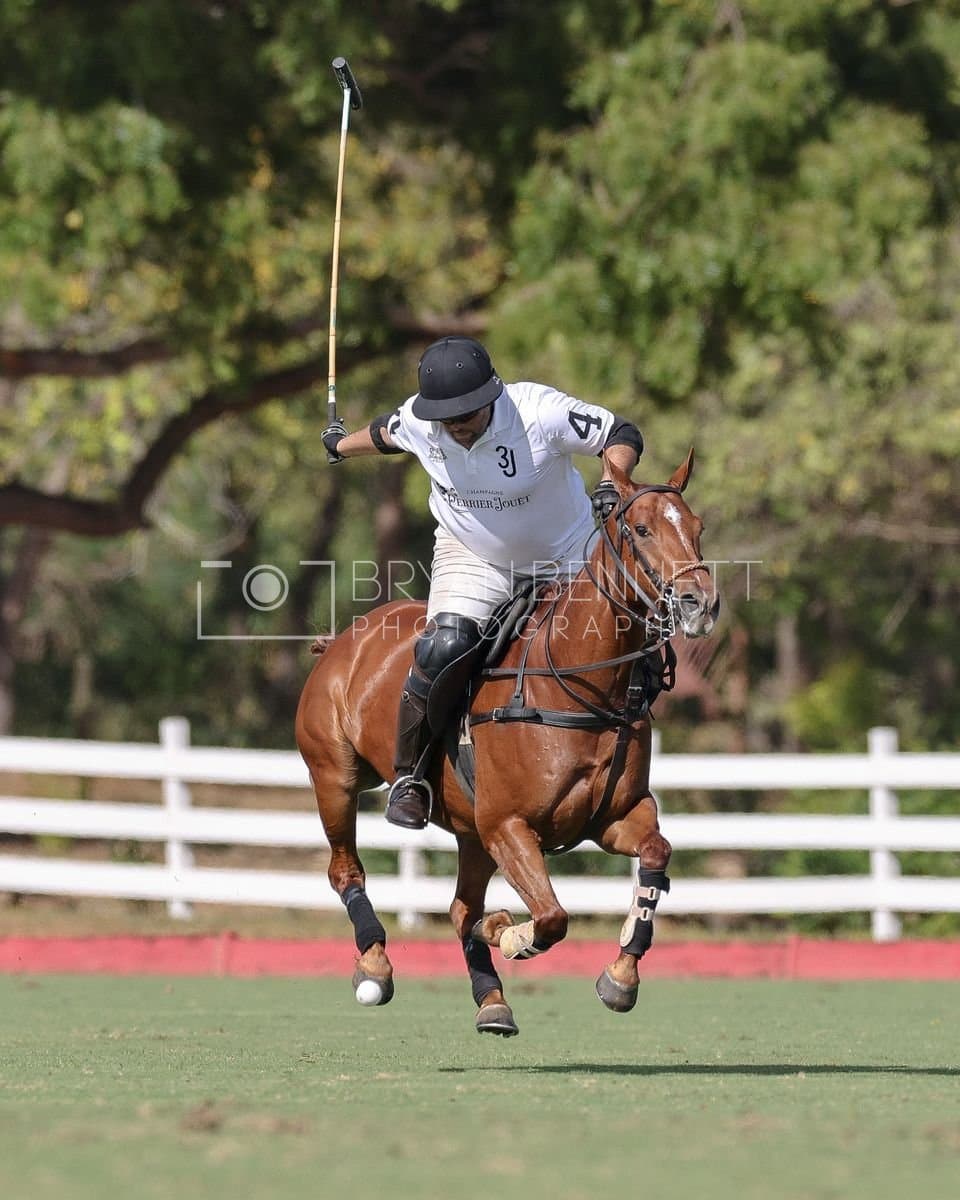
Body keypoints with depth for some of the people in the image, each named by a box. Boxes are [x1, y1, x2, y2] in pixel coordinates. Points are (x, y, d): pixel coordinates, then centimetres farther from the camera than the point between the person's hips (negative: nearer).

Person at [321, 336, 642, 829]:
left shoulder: (540, 412, -28)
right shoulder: (416, 421, -17)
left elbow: (621, 434, -18)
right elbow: (385, 433, 8)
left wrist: (610, 482, -39)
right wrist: (342, 446, 30)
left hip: (564, 557, 0)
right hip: (471, 557, 0)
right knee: (445, 648, -25)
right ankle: (408, 775, -11)